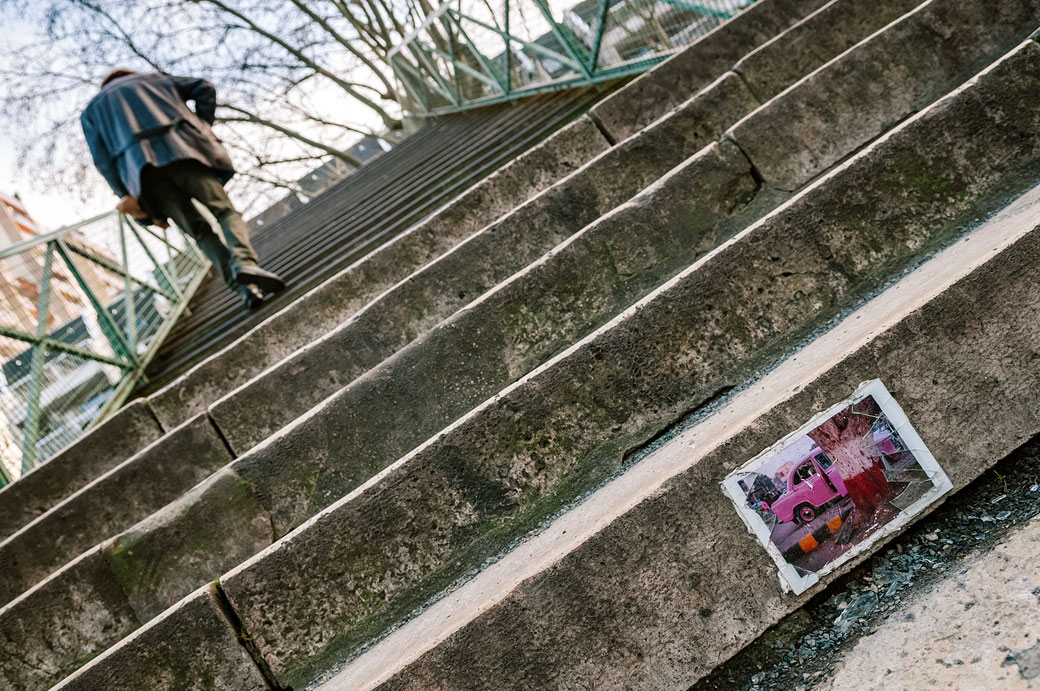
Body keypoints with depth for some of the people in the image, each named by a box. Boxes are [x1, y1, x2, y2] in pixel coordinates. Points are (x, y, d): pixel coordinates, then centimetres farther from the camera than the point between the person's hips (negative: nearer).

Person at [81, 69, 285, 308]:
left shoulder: (91, 111, 31)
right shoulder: (152, 79, 32)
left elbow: (103, 161, 16)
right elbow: (203, 88, 18)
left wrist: (128, 196, 14)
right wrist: (203, 130, 16)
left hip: (140, 168, 1)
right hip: (181, 150, -1)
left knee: (200, 231, -1)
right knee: (225, 210, -8)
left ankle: (242, 286, -21)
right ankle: (244, 261, -38)